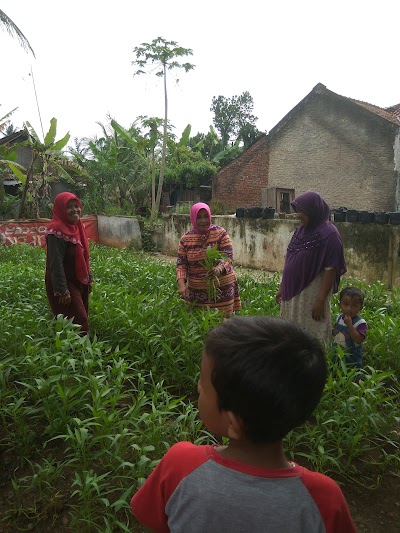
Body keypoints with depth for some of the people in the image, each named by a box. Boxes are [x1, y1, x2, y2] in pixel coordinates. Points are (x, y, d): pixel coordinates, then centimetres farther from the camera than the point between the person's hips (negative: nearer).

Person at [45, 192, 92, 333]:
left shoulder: (77, 227, 8)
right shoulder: (57, 231, -19)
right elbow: (56, 263, -22)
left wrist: (89, 278, 13)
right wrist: (62, 290, -23)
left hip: (79, 283, 9)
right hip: (64, 284, -8)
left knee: (82, 319, 15)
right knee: (78, 323, -6)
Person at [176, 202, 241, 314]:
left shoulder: (220, 233, -5)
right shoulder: (186, 239, 1)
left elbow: (228, 256, -11)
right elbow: (181, 264, 2)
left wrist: (219, 268, -32)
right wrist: (181, 283, -14)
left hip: (222, 288, -2)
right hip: (196, 291, 2)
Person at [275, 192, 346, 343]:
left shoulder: (328, 234, -14)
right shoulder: (301, 230, 7)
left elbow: (331, 270, -16)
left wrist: (320, 300, -18)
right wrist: (282, 287, 14)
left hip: (312, 294, -7)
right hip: (293, 292, 7)